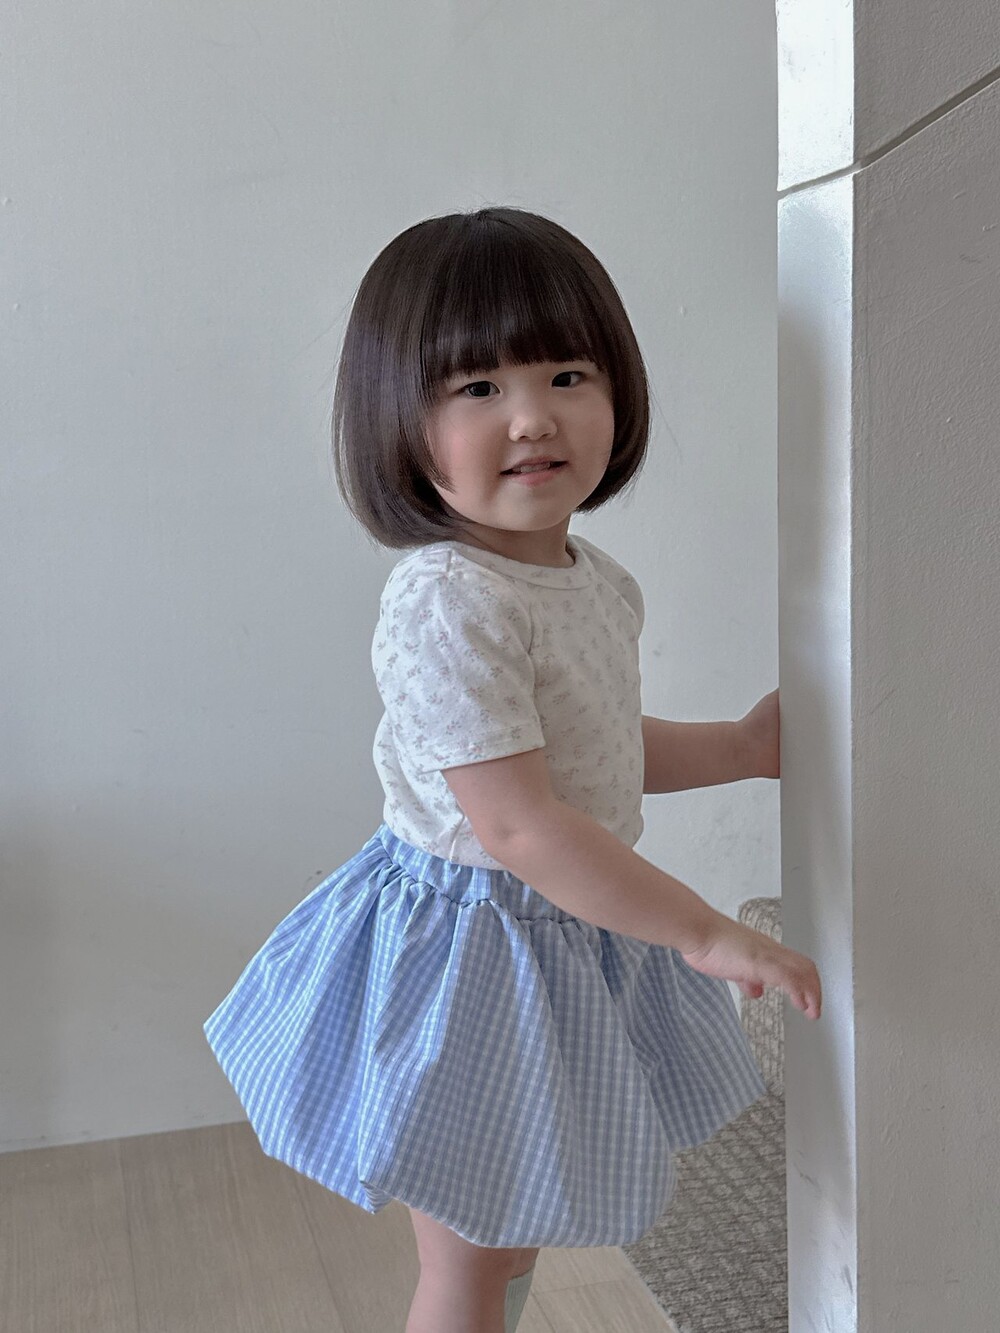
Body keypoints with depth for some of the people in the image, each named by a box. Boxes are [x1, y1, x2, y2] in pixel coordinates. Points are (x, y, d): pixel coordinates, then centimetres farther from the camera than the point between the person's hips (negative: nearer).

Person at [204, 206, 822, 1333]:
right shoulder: (446, 605, -27)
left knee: (520, 1230, 27)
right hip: (476, 945, -8)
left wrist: (741, 748, 17)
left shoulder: (598, 581, 2)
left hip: (580, 932, 8)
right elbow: (516, 825, -29)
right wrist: (703, 933, -24)